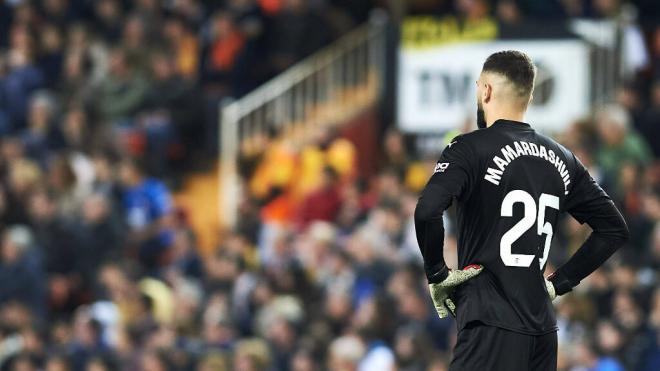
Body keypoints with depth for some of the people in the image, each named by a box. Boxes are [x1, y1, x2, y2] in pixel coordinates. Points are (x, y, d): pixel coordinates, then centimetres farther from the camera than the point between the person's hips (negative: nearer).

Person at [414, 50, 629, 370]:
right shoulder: (561, 158, 15)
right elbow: (615, 230, 19)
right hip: (542, 327, 6)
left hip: (492, 325, -6)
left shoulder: (471, 148, -4)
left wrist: (437, 274, -6)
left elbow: (427, 212, -21)